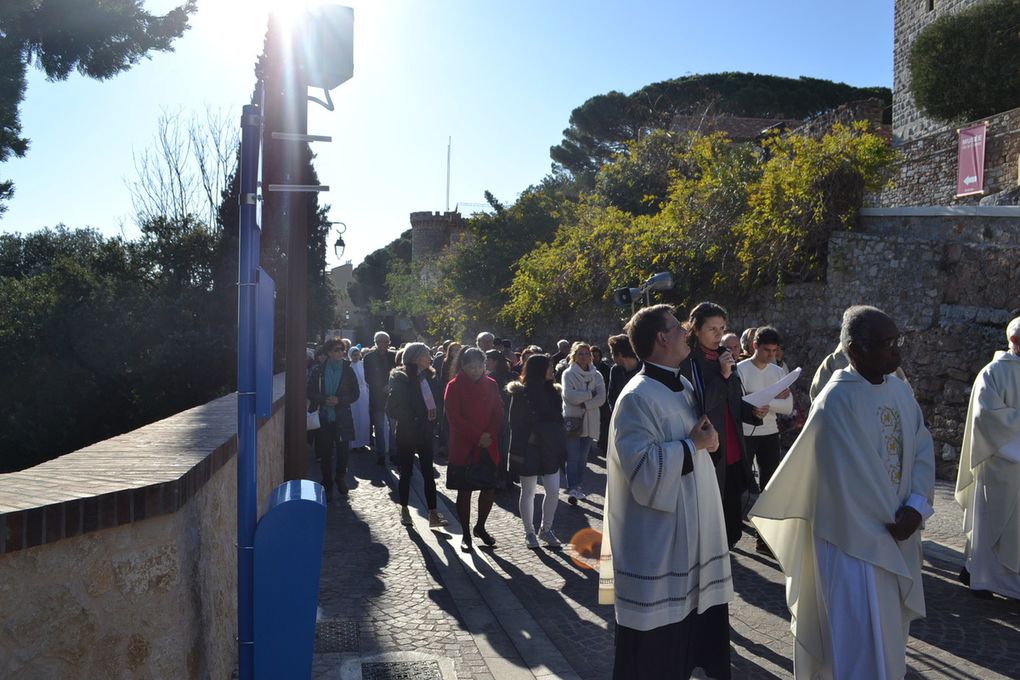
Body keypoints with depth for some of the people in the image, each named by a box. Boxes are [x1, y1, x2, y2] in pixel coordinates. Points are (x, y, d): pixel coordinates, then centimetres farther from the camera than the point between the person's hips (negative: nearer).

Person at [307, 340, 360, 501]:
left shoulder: (348, 370, 3)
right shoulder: (318, 371, 2)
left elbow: (355, 394, 3)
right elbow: (310, 392, 3)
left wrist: (339, 400, -12)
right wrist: (324, 400, -14)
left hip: (342, 417, 0)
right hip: (323, 417, 0)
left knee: (343, 450, 2)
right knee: (325, 453, 2)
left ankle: (340, 478, 28)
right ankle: (327, 486, 14)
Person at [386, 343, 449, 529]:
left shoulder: (429, 377, 3)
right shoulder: (400, 379, -11)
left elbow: (434, 402, 9)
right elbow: (392, 408, -12)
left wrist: (432, 422, -4)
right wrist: (411, 420, -13)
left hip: (425, 432, 4)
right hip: (406, 433, -4)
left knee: (428, 473, 3)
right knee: (406, 473, 9)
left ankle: (433, 514, 4)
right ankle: (404, 510, 23)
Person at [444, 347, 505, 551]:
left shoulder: (491, 385, 6)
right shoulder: (454, 386, -6)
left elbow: (498, 413, 6)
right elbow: (454, 418, -11)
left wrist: (490, 435, -9)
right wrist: (477, 437, -14)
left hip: (489, 447, 4)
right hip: (463, 448, -4)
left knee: (490, 488, 7)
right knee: (464, 491, 3)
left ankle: (480, 527, 28)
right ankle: (465, 534, 16)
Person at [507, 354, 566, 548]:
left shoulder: (551, 391, 6)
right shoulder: (521, 393, -10)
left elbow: (557, 419, 10)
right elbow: (517, 424, -11)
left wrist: (561, 446, 5)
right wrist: (518, 452, -15)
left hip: (550, 449, 5)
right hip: (529, 450, -5)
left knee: (553, 491, 3)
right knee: (528, 493, 7)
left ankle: (545, 529, 22)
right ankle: (529, 532, 21)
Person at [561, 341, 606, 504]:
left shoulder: (596, 375, 7)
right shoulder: (568, 374, -3)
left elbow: (601, 398, -5)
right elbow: (570, 396, -17)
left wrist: (584, 404, -15)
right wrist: (590, 394, -11)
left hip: (590, 421, 4)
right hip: (572, 419, -4)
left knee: (583, 457, 9)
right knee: (573, 456, -9)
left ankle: (577, 487, 18)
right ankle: (572, 488, -11)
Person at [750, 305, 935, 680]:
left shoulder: (900, 390, 3)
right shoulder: (836, 401, -19)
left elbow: (923, 447, 4)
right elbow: (849, 476, -18)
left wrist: (915, 506, -10)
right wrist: (890, 521, -12)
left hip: (896, 538, 7)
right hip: (854, 539, -7)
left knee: (888, 632, 21)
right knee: (859, 640, 2)